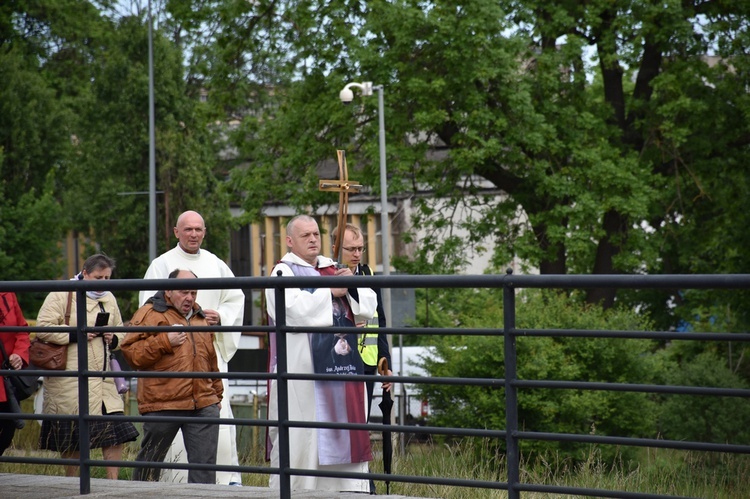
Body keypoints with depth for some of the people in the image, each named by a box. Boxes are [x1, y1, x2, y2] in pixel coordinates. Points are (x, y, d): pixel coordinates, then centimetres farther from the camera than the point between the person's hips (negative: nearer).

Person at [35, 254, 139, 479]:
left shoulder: (109, 299, 16)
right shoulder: (61, 295, -4)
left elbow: (120, 332, 26)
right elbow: (42, 328, -13)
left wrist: (113, 339, 3)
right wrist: (75, 335, -18)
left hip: (103, 379, 5)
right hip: (70, 380, -5)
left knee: (116, 431, -4)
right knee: (72, 436, 2)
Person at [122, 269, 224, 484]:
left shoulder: (201, 318, 20)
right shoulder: (150, 314, -1)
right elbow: (131, 353, -10)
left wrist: (217, 393, 28)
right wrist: (165, 342, -15)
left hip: (203, 405, 5)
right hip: (162, 404, -5)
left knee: (205, 462, -2)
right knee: (151, 459, 7)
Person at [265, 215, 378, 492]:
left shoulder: (333, 269, 18)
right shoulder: (283, 272, 0)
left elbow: (368, 307, 14)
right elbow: (294, 308, -19)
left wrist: (352, 286, -5)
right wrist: (331, 292, -10)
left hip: (341, 363, 6)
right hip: (303, 367, -6)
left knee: (345, 423, 3)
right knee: (301, 434, -6)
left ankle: (350, 488, 5)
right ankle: (293, 488, 0)